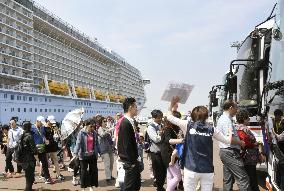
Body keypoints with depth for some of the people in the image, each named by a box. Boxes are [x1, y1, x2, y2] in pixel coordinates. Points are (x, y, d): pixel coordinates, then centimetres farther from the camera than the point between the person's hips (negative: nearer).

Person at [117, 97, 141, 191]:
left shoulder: (129, 122, 9)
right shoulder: (125, 123, -20)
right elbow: (127, 144, -22)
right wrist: (132, 162, -18)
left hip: (133, 160, 9)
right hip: (130, 162, -9)